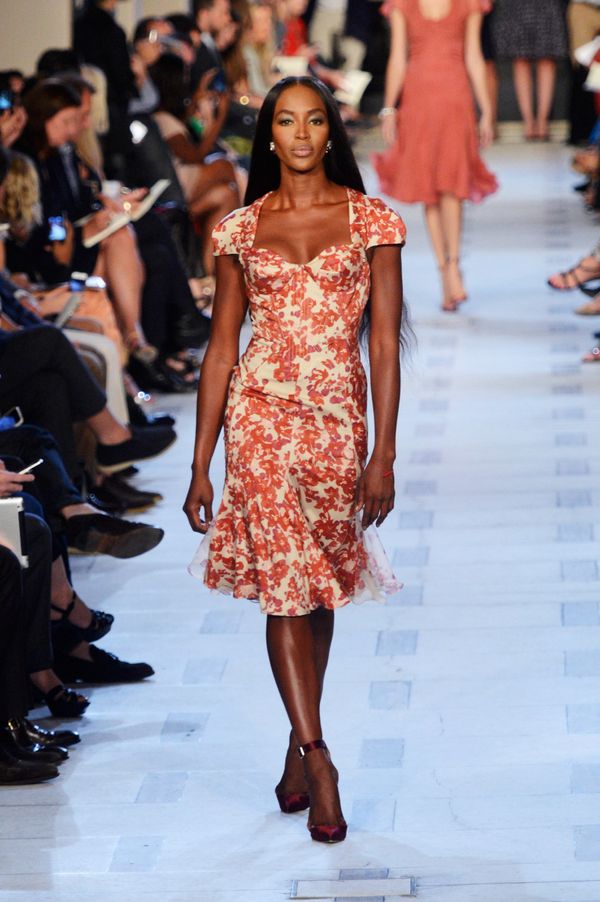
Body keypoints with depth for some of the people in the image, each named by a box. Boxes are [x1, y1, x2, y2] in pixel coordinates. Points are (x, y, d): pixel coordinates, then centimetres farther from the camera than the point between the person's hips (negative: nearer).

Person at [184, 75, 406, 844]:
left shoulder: (372, 221, 2)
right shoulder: (240, 229, 6)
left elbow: (385, 343, 0)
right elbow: (221, 348, 7)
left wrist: (383, 454, -6)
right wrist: (200, 464, 5)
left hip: (339, 414, 0)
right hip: (261, 412, 0)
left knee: (319, 585, 9)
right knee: (283, 580, -8)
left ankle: (298, 743, 24)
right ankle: (318, 761, -7)